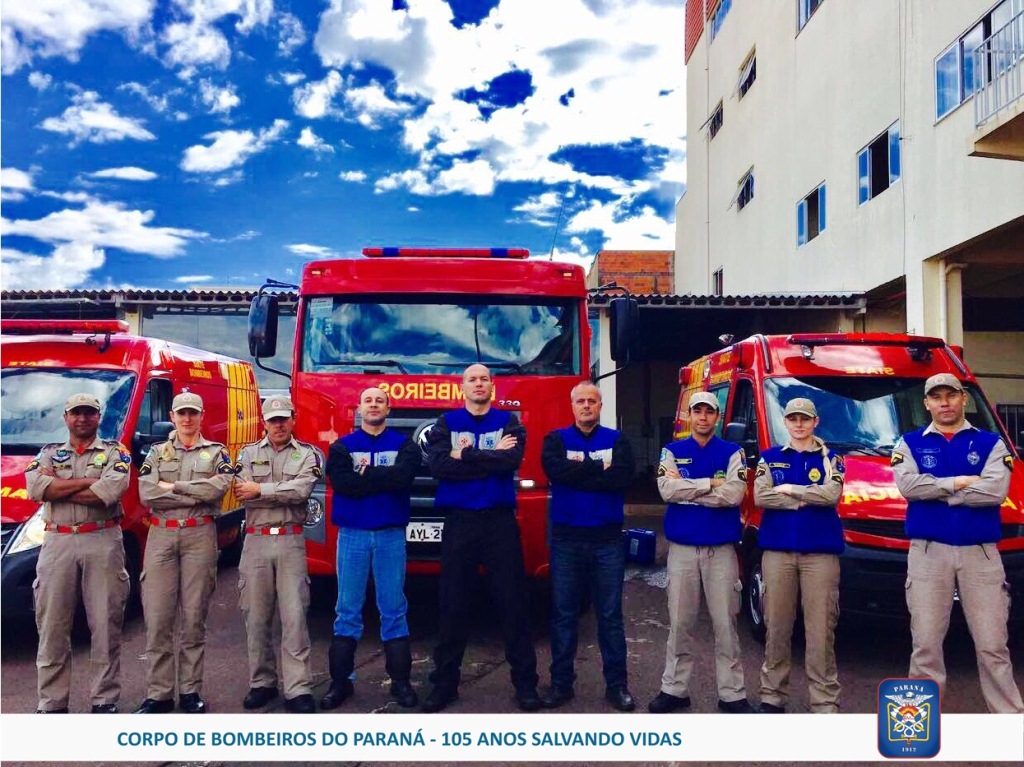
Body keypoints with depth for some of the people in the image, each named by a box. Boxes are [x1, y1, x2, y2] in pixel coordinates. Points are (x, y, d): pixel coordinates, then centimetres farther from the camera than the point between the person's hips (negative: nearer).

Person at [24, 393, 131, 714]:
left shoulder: (115, 452, 5)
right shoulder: (48, 453, 14)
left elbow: (110, 492, -14)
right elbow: (34, 487, -6)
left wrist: (56, 487, -7)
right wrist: (89, 481, -10)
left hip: (103, 543, -2)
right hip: (58, 543, 3)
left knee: (105, 624, 2)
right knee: (52, 626, 6)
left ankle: (105, 699, 12)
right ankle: (52, 702, 17)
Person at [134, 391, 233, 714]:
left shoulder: (216, 452, 7)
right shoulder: (156, 452, 12)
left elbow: (219, 487, -13)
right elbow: (146, 494, -4)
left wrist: (172, 486, -9)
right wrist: (197, 495, -8)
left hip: (200, 537, -1)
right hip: (161, 536, 1)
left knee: (194, 617, 3)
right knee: (157, 618, 0)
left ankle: (190, 690, 13)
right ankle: (158, 693, 9)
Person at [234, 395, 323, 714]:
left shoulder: (307, 454, 6)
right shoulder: (248, 454, 10)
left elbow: (302, 490, -12)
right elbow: (243, 495, -6)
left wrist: (260, 490, -11)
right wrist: (285, 493, -11)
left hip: (291, 541, -2)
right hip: (255, 541, 2)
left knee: (294, 616, -4)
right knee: (256, 617, 8)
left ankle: (298, 689, -1)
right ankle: (262, 683, 20)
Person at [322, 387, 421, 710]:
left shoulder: (404, 445, 7)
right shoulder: (342, 446, 8)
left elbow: (404, 476, -14)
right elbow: (342, 482, -11)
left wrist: (365, 473, -9)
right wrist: (384, 478, -9)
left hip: (391, 535, 0)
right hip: (352, 535, 1)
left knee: (394, 610, 4)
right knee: (347, 610, 4)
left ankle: (400, 680, 13)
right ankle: (340, 680, 15)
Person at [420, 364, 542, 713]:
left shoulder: (508, 422, 6)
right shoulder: (446, 423, 7)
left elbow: (511, 460, -14)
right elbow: (438, 465, -12)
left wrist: (464, 455, -11)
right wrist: (490, 458, -14)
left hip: (501, 521, 0)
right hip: (458, 522, 1)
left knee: (513, 602, 3)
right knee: (453, 604, 7)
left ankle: (525, 681, 14)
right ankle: (444, 681, 19)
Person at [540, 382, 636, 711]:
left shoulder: (617, 440, 7)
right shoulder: (556, 439, 6)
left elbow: (622, 477, -12)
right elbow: (554, 469, -15)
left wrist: (576, 473, -12)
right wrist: (599, 468, -13)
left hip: (607, 539, 0)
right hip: (566, 538, 0)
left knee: (610, 614, 7)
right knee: (563, 613, 7)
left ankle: (616, 684, 17)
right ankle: (561, 682, 18)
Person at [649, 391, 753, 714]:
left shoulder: (732, 452, 2)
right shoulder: (672, 451, 5)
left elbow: (734, 494, -13)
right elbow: (667, 490, -11)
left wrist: (686, 488, -11)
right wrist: (710, 484, -11)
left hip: (721, 548, -1)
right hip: (682, 547, 1)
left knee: (725, 623, 4)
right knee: (680, 623, 8)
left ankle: (732, 693, 15)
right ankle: (674, 689, 18)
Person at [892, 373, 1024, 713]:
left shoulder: (991, 443, 8)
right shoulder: (909, 444, 8)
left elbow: (996, 491, -10)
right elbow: (908, 485, -10)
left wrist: (935, 489, -8)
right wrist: (959, 483, -8)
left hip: (981, 553, 0)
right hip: (927, 552, 0)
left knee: (992, 646, 3)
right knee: (926, 644, 4)